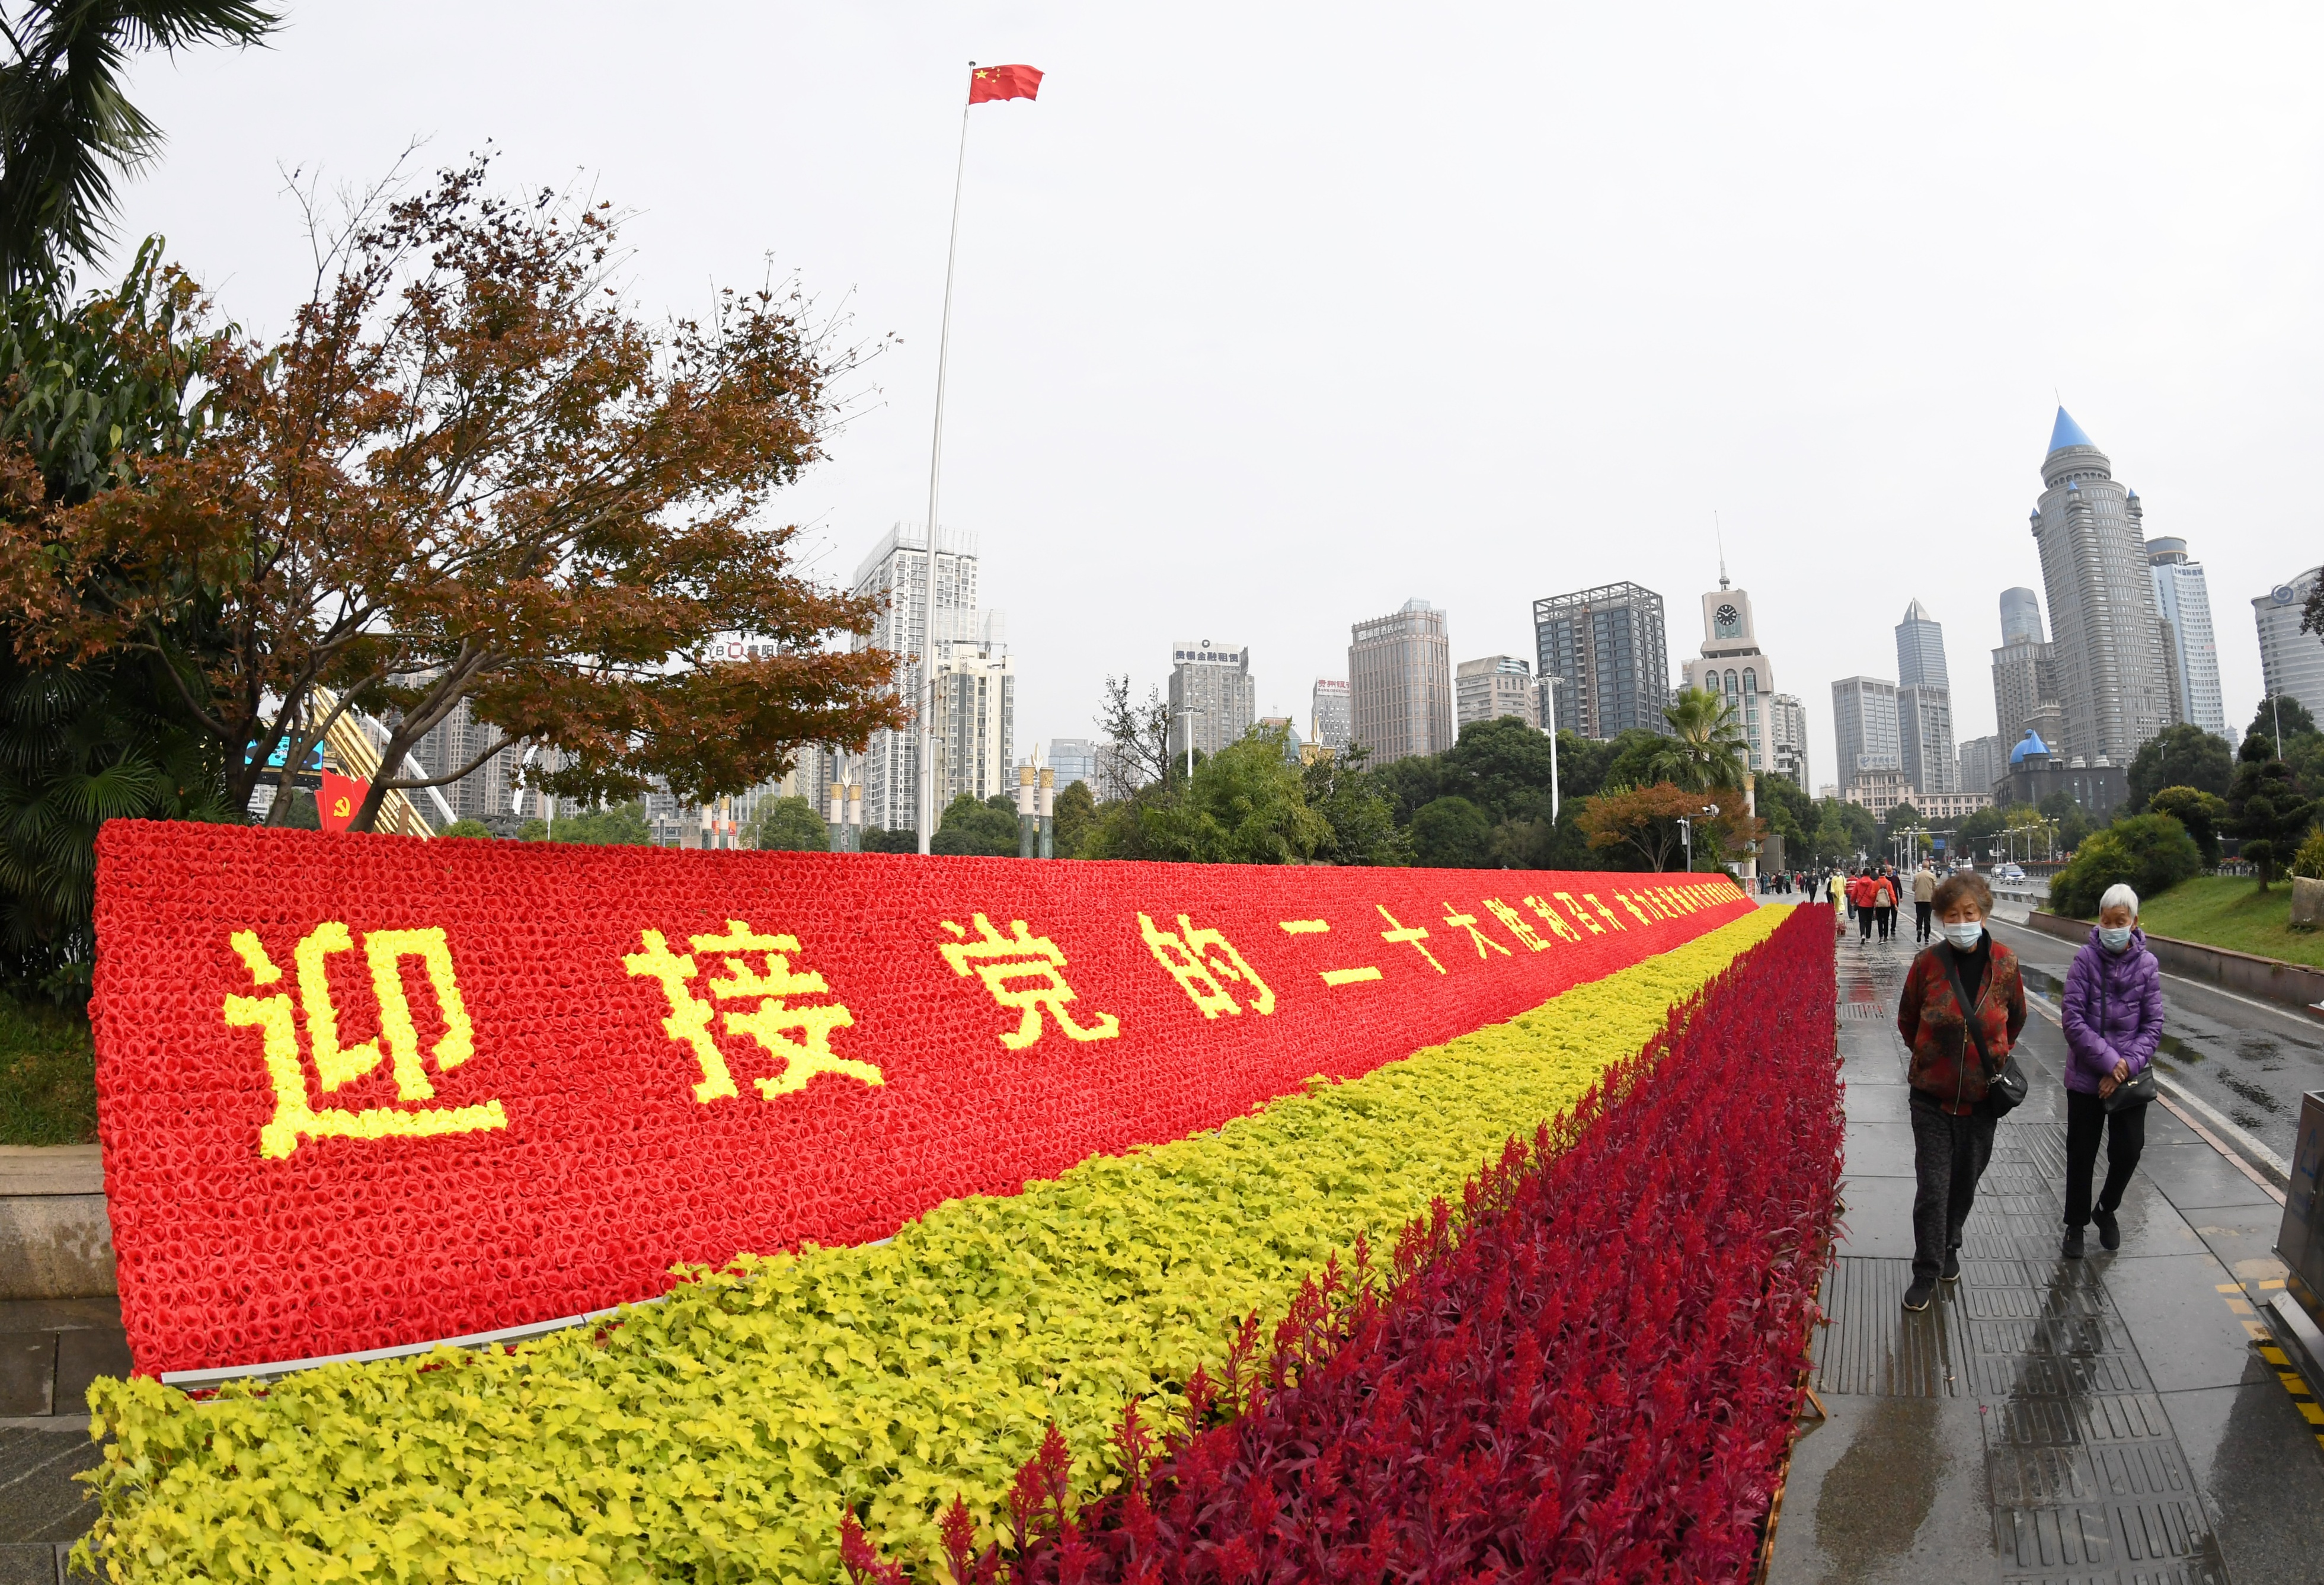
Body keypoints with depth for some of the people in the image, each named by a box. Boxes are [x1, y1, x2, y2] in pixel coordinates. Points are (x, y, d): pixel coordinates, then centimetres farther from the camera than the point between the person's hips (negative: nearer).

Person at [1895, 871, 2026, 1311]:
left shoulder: (2004, 963, -8)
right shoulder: (1927, 964, -12)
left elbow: (2016, 1018, 12)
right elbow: (1907, 1020, 6)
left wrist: (1995, 1057, 15)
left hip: (1983, 1096, 2)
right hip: (1932, 1096, -2)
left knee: (1966, 1180, 17)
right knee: (1932, 1186, -2)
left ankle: (1949, 1247, 41)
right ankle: (1926, 1271, 12)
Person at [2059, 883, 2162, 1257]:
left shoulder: (2147, 965, -5)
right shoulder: (2086, 959, -10)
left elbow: (2154, 1025, -4)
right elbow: (2073, 1021, -12)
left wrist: (2126, 1066, -13)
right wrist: (2109, 1061, -17)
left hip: (2130, 1077, 1)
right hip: (2085, 1077, -1)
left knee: (2128, 1151, 6)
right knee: (2081, 1154, 9)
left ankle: (2107, 1209, 35)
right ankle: (2076, 1224, 27)